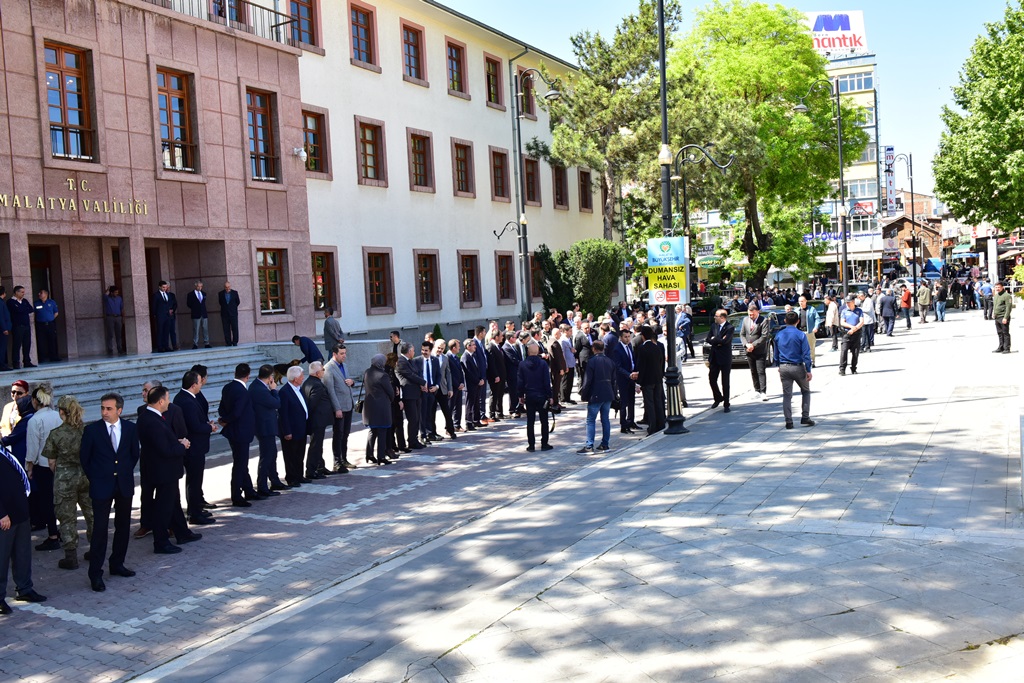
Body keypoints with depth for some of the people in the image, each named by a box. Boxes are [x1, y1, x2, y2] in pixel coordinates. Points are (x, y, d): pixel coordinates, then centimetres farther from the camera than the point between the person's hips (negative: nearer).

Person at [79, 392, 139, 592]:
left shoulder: (130, 428, 1)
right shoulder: (92, 430, -6)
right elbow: (84, 457, 2)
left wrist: (126, 472, 8)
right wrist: (94, 478, 2)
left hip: (125, 485, 3)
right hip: (102, 486, -3)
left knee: (123, 527, 12)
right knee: (100, 529, -4)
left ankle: (117, 564, 26)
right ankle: (95, 573, 2)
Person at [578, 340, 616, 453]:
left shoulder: (592, 361, -11)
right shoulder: (610, 361, 9)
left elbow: (588, 380, -12)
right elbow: (613, 379, 13)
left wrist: (583, 394, -3)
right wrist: (613, 393, 19)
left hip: (596, 395, -6)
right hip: (608, 395, 6)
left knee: (591, 421, -3)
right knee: (605, 419, 11)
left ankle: (589, 446, -7)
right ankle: (605, 444, 14)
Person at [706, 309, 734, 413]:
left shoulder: (730, 328, -13)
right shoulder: (714, 325, 7)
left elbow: (724, 341, -24)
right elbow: (708, 339, 2)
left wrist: (714, 339, -9)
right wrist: (718, 341, -14)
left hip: (725, 358, -5)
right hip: (714, 357, 6)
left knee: (725, 382, 3)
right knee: (712, 379, 7)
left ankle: (726, 404, 13)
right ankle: (718, 398, 31)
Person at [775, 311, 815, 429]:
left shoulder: (779, 335, 3)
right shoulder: (801, 335, -9)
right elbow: (806, 354, -10)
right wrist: (808, 370, -6)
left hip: (784, 368, 3)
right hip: (798, 367, -3)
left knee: (786, 395, 6)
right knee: (805, 392, 16)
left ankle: (788, 421, 3)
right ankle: (805, 417, 12)